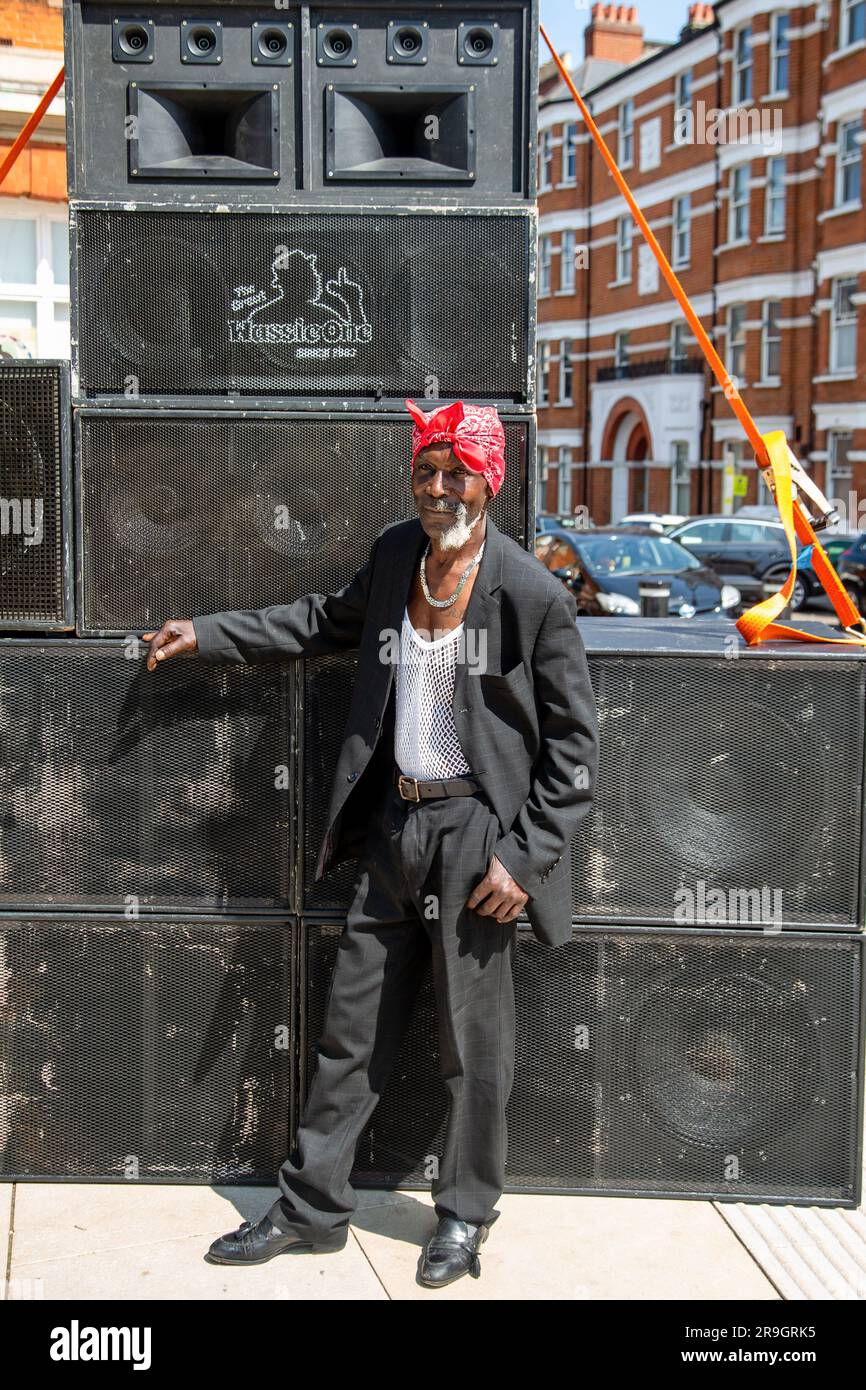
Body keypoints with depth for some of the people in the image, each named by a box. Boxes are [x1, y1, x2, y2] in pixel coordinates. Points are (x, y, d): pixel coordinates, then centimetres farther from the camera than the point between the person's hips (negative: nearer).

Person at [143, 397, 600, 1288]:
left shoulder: (532, 594, -12)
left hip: (476, 831, -5)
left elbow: (573, 740, -8)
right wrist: (208, 635, 22)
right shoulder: (395, 553, 5)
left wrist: (525, 857, -12)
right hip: (395, 824, 6)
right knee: (351, 1023, 12)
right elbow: (330, 621, 25)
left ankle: (465, 1217, 25)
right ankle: (311, 1207, 26)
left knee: (473, 1039, 6)